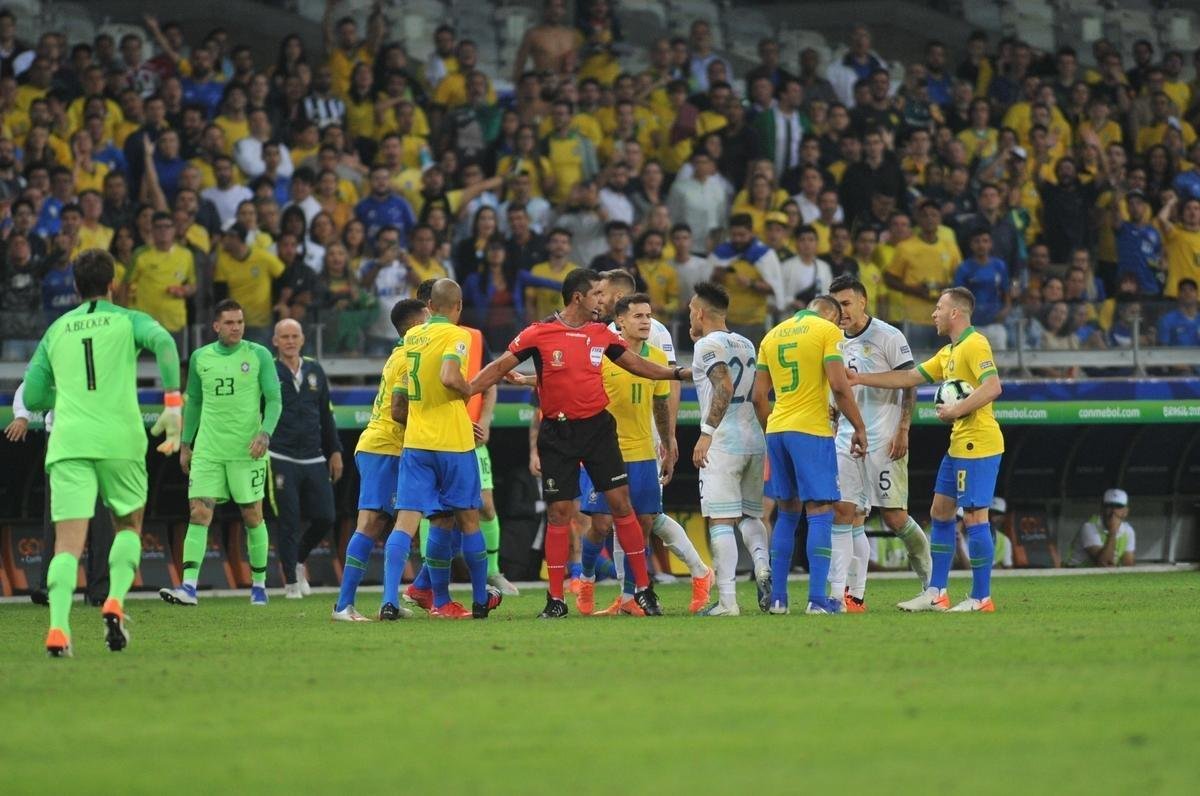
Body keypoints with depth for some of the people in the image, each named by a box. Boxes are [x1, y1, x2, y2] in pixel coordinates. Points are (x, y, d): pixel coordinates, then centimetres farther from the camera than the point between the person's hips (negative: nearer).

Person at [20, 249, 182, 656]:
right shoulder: (128, 321, 8)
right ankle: (115, 601, -4)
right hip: (120, 440, -1)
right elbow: (163, 342, -14)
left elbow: (33, 395, 18)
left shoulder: (57, 330, 16)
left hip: (68, 444, 1)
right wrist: (173, 404, -14)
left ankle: (58, 628, -25)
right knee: (129, 526, 20)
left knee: (68, 542, -5)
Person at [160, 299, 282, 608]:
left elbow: (274, 400, 0)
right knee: (198, 513, -10)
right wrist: (185, 444, 15)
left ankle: (259, 584, 19)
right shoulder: (200, 358, 8)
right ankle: (189, 587, -16)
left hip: (246, 451, -2)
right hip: (207, 451, 2)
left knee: (253, 516, 4)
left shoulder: (258, 356, 0)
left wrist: (265, 433, -15)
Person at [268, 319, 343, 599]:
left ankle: (299, 560, 27)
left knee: (325, 518, 1)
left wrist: (335, 451, 16)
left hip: (314, 459, 4)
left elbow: (326, 415, 19)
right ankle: (291, 581, 7)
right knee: (288, 522, -4)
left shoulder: (315, 371, 13)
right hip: (281, 458, -4)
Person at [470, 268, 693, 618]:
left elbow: (636, 364, 18)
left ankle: (643, 589, 7)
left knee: (621, 504, -1)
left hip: (597, 427, 3)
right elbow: (499, 368, -3)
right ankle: (555, 600, 7)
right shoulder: (539, 334, -7)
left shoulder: (602, 334, 5)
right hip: (557, 433, -3)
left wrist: (680, 373, 13)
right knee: (558, 513, -1)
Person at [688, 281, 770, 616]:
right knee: (749, 514, 17)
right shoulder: (745, 345, 18)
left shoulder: (708, 345, -5)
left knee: (721, 520, -6)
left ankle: (727, 600, -10)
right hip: (755, 441, 7)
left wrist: (706, 434, -22)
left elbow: (724, 387, -20)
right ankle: (762, 563, -11)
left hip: (723, 443, -7)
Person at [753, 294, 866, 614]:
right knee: (820, 513, -3)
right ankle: (817, 599, -10)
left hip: (776, 431, 6)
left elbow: (759, 396, 15)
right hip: (811, 431, -6)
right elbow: (839, 386, -12)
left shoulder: (772, 336, 15)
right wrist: (859, 428, -4)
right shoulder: (827, 330, -2)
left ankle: (777, 597, 12)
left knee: (787, 513, 15)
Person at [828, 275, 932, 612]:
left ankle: (932, 581, 13)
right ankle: (852, 596, -4)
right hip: (847, 442, 6)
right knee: (844, 512, -4)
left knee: (894, 515, -6)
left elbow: (910, 385, -8)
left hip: (884, 441, -6)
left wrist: (903, 430, -14)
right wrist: (834, 433, 18)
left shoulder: (888, 337, -7)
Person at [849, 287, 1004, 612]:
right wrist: (860, 379, 22)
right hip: (959, 444, 10)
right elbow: (909, 378, 23)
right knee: (940, 511, 12)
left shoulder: (974, 345, -12)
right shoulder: (948, 353, 19)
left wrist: (956, 411, -21)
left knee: (974, 516, -8)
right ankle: (936, 593, 16)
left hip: (977, 444, -10)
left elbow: (992, 387, -24)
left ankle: (981, 598, -3)